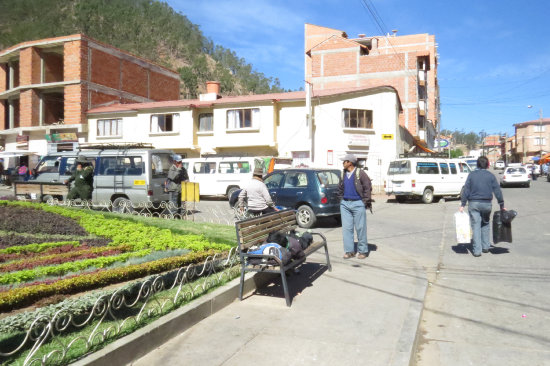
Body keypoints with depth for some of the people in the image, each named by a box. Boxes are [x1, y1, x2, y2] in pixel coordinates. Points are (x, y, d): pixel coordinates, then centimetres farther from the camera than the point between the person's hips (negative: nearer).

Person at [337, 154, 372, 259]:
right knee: (346, 228, 5)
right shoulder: (343, 174, 13)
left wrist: (365, 202, -9)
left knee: (360, 228, 0)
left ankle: (363, 251, 11)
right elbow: (340, 188, 23)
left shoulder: (360, 173, -7)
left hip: (358, 204, -6)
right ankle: (349, 251, 12)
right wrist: (341, 199, 13)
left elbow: (368, 188, -7)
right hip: (345, 204, 6)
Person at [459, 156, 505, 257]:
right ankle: (485, 247, 23)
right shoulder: (490, 175, 2)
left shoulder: (471, 175, 1)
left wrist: (462, 204, -2)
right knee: (485, 224, 20)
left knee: (476, 226, 0)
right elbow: (497, 191, 2)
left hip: (474, 204, -1)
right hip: (487, 203, 1)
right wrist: (502, 205, 9)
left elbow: (466, 190, -4)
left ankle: (477, 250, -3)